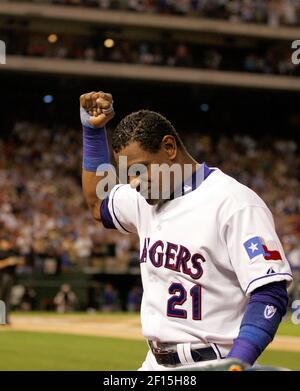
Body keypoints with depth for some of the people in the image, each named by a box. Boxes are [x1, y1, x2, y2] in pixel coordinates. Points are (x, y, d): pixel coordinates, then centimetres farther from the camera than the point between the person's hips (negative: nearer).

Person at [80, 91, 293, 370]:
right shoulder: (146, 198, 11)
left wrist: (232, 368, -29)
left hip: (209, 365, -8)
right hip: (155, 364, 8)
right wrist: (92, 129, 21)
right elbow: (97, 203, 32)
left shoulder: (233, 203, -13)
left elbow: (270, 294, -19)